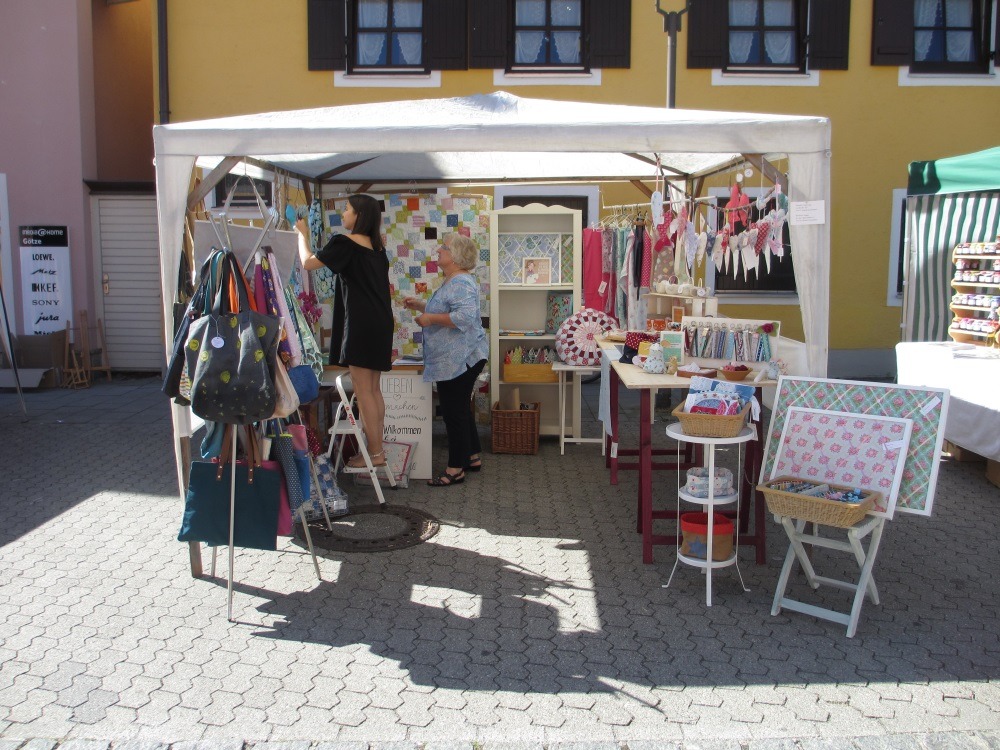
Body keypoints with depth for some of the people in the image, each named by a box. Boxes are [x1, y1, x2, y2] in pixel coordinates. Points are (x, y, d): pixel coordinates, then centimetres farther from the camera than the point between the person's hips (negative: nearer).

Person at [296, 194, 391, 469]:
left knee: (363, 392, -2)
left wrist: (303, 234, 10)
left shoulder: (345, 243, -11)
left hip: (360, 324, -8)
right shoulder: (376, 246, 12)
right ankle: (377, 446, 20)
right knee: (374, 390, 14)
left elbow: (308, 262, -5)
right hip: (380, 323, 8)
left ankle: (374, 453, 3)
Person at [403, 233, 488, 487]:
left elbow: (465, 315, -32)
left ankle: (456, 469, 5)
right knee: (460, 409, 18)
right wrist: (421, 306, 16)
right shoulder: (452, 281, 15)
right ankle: (472, 457, 29)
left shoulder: (461, 283, -19)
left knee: (454, 412, -3)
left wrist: (430, 318, -25)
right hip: (455, 360, 11)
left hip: (459, 360, -11)